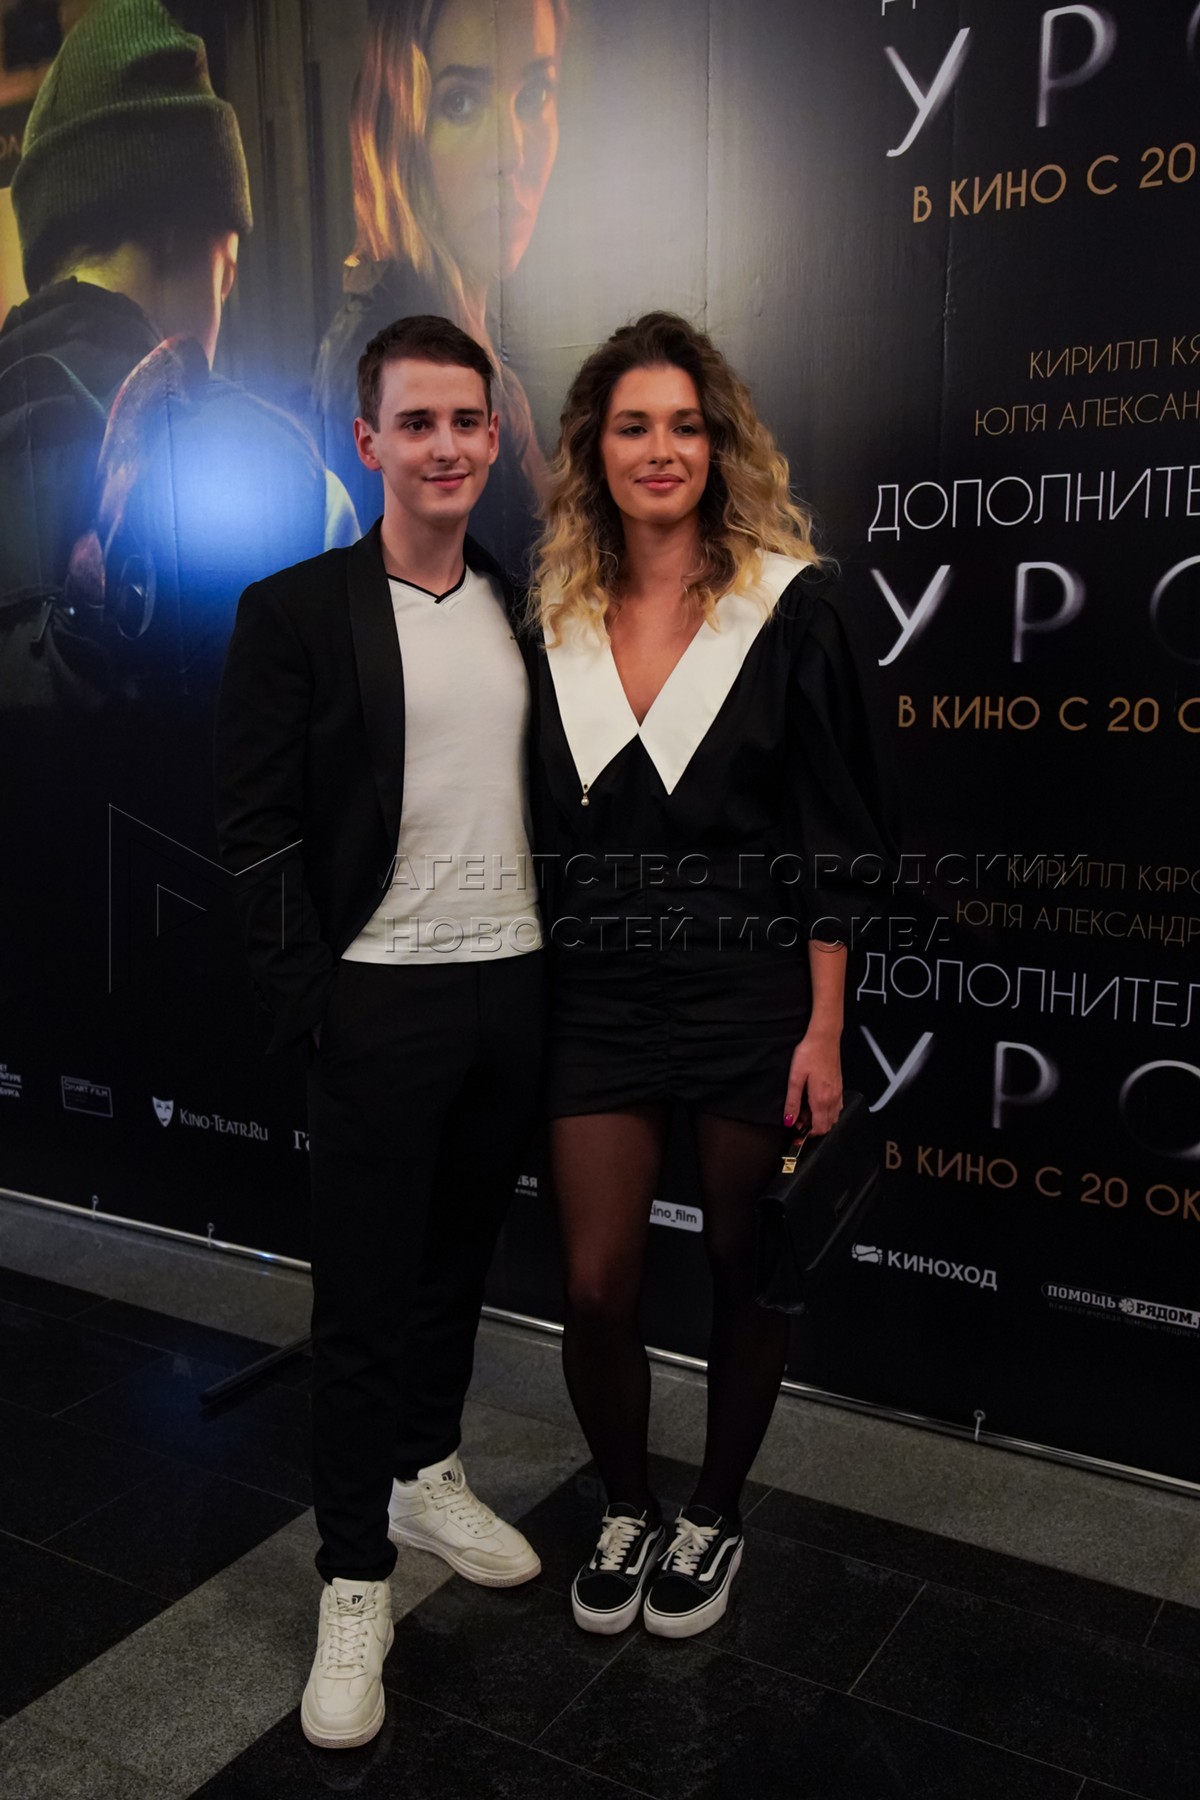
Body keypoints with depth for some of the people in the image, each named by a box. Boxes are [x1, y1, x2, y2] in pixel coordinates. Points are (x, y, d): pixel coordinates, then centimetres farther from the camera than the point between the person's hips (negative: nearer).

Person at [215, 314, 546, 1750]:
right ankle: (352, 1585, 21)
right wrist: (306, 997, -13)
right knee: (362, 1294, 4)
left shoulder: (522, 608, 9)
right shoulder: (294, 611, -6)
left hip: (511, 983, 5)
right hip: (380, 1000, -5)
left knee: (458, 1258, 18)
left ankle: (428, 1477, 40)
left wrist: (556, 955, 5)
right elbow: (256, 828, -8)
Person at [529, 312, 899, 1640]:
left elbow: (834, 833, -6)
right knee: (596, 1287, 5)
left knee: (745, 1273, 12)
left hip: (749, 993, -2)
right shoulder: (556, 613, 5)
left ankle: (714, 1519, 36)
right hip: (596, 998, 3)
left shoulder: (786, 602, -5)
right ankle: (624, 1510, 33)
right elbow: (541, 824, 10)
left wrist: (824, 1030, -9)